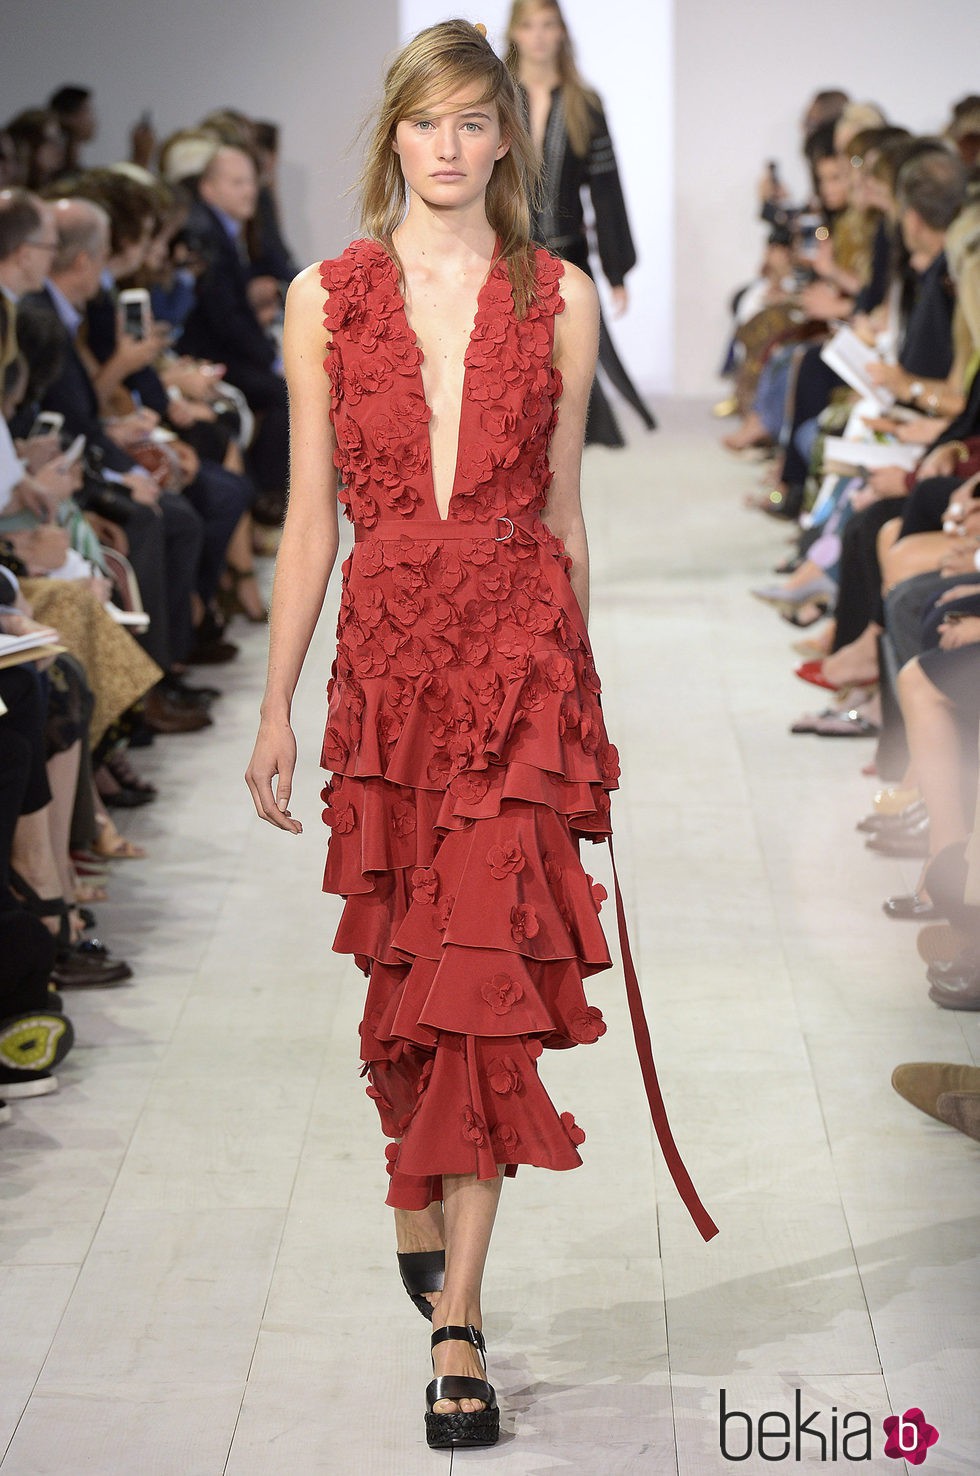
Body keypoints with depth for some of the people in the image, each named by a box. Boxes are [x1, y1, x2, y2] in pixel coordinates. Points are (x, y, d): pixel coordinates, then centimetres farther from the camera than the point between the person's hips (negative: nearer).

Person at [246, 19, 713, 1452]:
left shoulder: (559, 298, 6)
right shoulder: (327, 297, 6)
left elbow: (561, 512, 12)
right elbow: (311, 517, 7)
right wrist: (275, 709, 4)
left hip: (524, 650, -1)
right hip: (387, 654, 1)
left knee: (483, 972, -8)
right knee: (406, 968, 7)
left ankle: (456, 1322, -4)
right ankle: (420, 1207, 36)